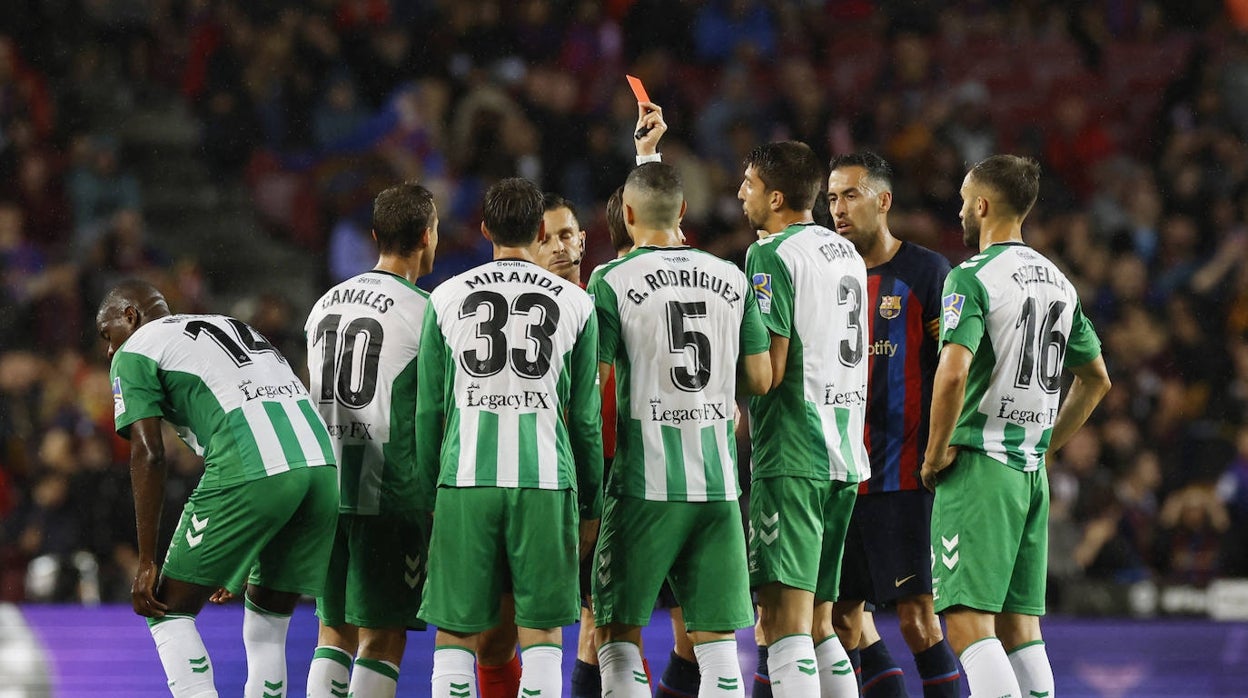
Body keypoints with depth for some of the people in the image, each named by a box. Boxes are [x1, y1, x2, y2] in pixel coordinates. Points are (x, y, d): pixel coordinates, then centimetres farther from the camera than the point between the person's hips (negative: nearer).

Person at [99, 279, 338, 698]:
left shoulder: (135, 353, 12)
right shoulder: (229, 325, 35)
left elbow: (149, 456, 0)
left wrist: (147, 563, 2)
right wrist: (240, 561, 38)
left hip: (252, 473, -7)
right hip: (321, 462, 7)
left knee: (169, 613, 7)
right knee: (268, 627, 18)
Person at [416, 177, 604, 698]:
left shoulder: (446, 298, 7)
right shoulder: (575, 303, 6)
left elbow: (428, 410, 9)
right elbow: (586, 416, 8)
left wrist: (430, 491, 18)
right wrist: (591, 507, 16)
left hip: (465, 479, 0)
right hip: (545, 481, 0)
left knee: (455, 635, 5)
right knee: (542, 633, 4)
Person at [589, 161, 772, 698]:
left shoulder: (612, 281, -5)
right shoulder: (733, 279, 6)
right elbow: (760, 380, 10)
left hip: (644, 480, -3)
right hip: (718, 481, 3)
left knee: (618, 634, 5)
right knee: (717, 639, 6)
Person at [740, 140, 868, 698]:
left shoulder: (771, 255, -9)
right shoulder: (846, 251, 17)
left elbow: (769, 370, -14)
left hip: (792, 456, -9)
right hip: (846, 454, 9)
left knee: (784, 620, -12)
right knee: (816, 624, 14)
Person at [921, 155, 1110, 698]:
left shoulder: (972, 277, -11)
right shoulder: (1058, 281, 13)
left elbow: (953, 373, -23)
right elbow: (1096, 380, 22)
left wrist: (936, 454, -12)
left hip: (978, 468, -7)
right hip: (1031, 471, 7)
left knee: (967, 619, -10)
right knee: (1019, 622, 11)